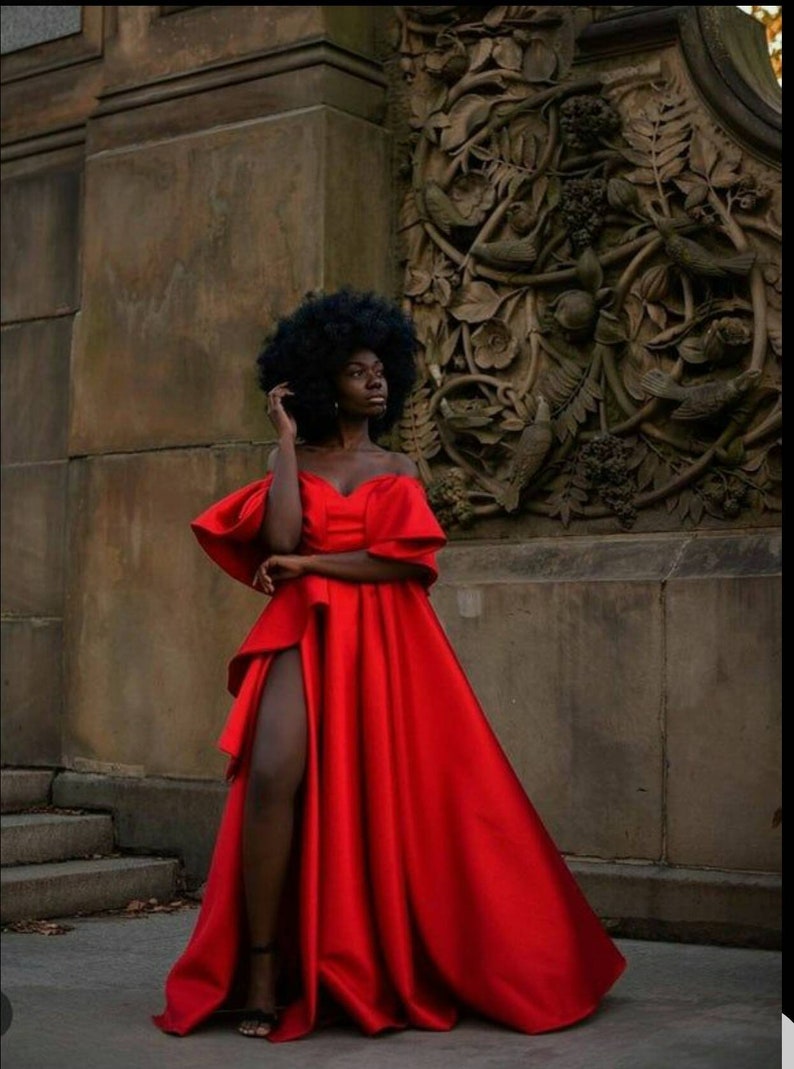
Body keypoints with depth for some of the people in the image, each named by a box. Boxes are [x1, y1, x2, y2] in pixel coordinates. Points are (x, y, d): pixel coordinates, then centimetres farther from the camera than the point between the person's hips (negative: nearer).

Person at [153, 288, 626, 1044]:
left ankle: (393, 971, 10)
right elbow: (279, 540, -8)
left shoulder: (398, 471, 14)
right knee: (272, 775, -23)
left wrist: (306, 565, -6)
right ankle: (261, 968, -18)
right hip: (307, 635, -2)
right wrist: (286, 440, -1)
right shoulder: (292, 463, 12)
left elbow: (407, 558, -2)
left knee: (396, 797, -3)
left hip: (387, 644, 2)